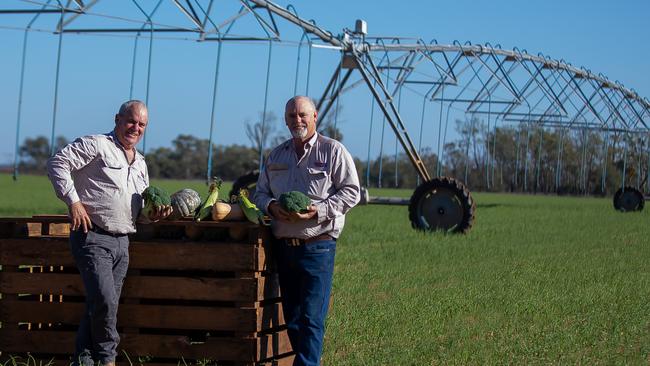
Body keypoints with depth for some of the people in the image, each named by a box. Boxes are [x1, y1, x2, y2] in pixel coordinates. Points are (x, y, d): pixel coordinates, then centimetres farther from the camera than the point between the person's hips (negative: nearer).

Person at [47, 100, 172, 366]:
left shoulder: (140, 164, 21)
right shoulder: (96, 145, -4)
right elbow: (58, 163, -12)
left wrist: (153, 216, 7)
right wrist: (72, 200, -17)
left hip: (121, 242, 8)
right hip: (92, 237, -8)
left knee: (99, 306, 8)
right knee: (105, 301, -17)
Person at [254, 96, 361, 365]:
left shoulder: (333, 151, 0)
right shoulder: (276, 155, 17)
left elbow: (351, 192, -4)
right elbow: (260, 192, 21)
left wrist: (319, 210, -16)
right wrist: (271, 206, -2)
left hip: (317, 246, -6)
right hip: (283, 247, 6)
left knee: (312, 318, -10)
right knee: (291, 317, 9)